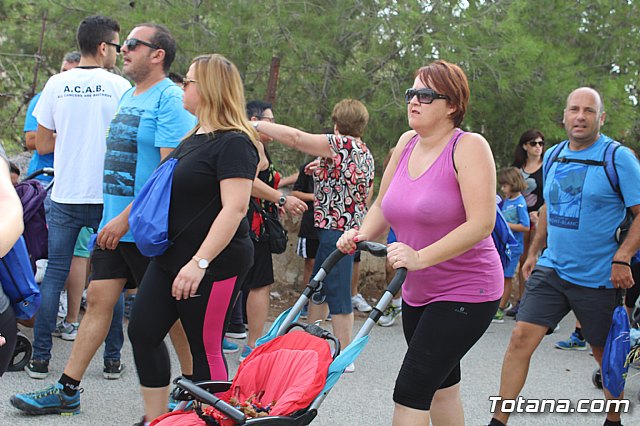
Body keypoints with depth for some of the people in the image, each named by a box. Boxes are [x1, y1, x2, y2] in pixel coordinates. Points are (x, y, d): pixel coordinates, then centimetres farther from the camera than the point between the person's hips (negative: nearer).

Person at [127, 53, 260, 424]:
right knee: (143, 332, 9)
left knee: (206, 349, -2)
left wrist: (199, 262, -29)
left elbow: (235, 208, -24)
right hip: (171, 258, 10)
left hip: (214, 264, -10)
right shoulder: (194, 138, 14)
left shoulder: (233, 142, -16)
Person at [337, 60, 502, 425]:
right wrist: (362, 236, -8)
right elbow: (382, 207, 13)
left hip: (466, 292, -8)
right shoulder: (407, 143, 4)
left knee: (411, 391, -14)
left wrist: (421, 257, -31)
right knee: (441, 387, 21)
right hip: (418, 291, 8)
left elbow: (481, 224, -25)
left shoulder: (469, 146, -17)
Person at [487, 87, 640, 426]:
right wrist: (534, 252, 17)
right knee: (521, 338, -7)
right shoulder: (553, 157, 8)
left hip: (598, 278, -4)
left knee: (606, 353, 10)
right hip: (551, 270, 4)